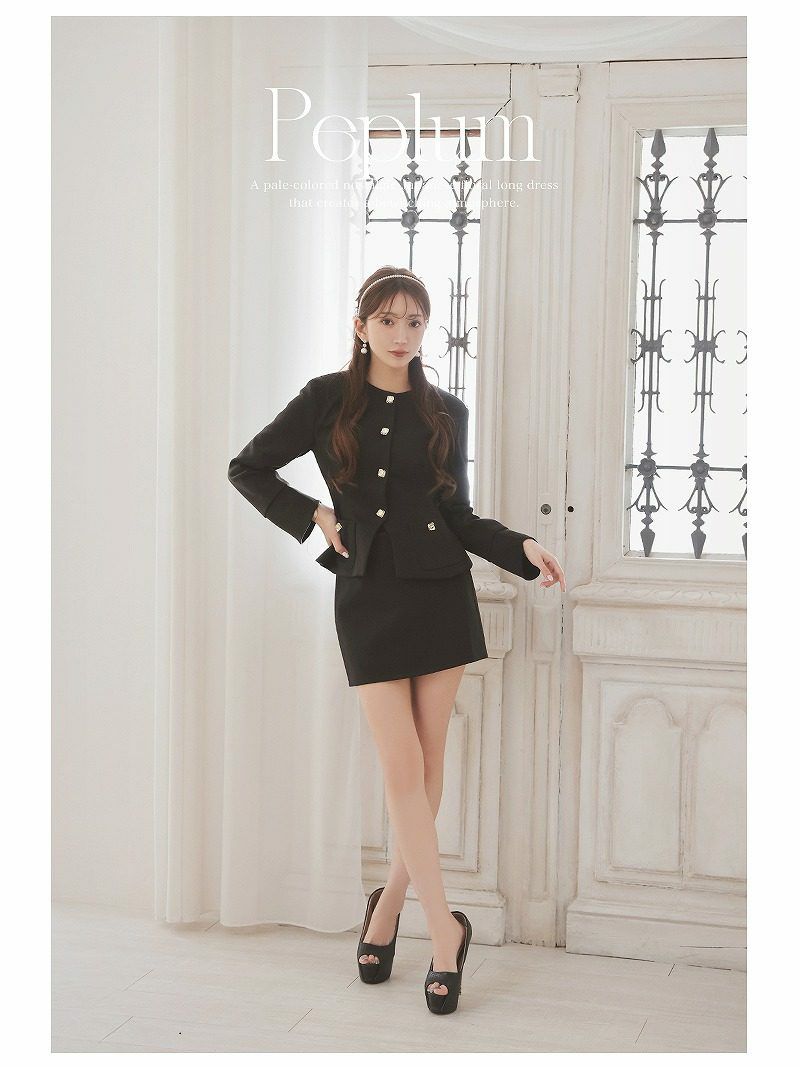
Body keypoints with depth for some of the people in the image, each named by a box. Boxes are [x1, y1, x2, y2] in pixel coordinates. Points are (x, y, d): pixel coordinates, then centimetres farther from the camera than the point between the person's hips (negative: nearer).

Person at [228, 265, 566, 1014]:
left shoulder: (445, 412, 8)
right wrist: (314, 517, -3)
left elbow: (459, 517, 10)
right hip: (367, 595, -2)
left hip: (440, 592, 3)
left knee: (428, 761, 6)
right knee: (401, 763, -5)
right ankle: (444, 930, 0)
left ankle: (391, 902, 23)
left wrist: (523, 549, -5)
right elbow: (247, 468, 7)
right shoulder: (330, 398, 1)